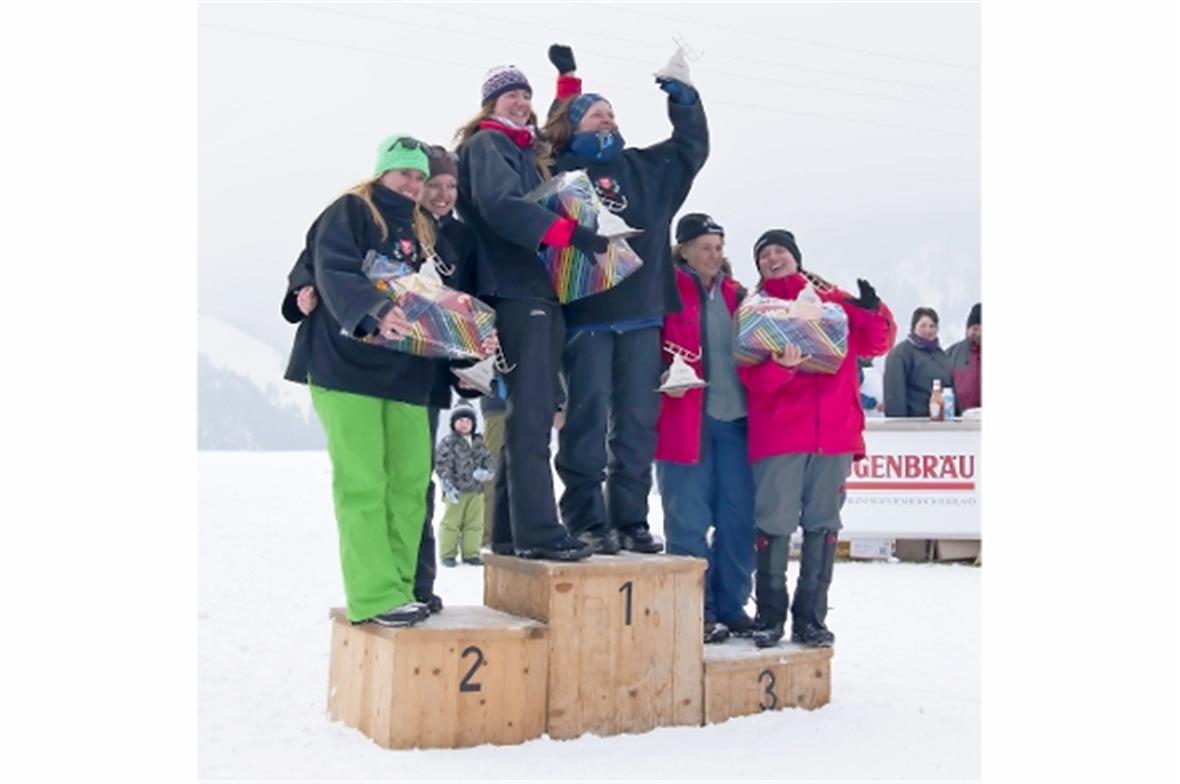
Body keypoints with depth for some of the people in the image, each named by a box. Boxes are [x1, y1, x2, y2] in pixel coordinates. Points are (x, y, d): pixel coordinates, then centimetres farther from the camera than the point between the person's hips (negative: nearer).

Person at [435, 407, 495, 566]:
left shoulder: (478, 442, 11)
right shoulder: (448, 442, -7)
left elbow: (487, 459, 15)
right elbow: (442, 466, -11)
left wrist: (486, 472, -8)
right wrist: (448, 487, -19)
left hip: (476, 490, 5)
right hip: (456, 491, -5)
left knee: (475, 523, 8)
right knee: (451, 522, 0)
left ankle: (470, 553, 17)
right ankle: (448, 554, 8)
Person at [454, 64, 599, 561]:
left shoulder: (529, 152, 27)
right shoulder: (486, 145, 0)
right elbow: (500, 205, -18)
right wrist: (576, 235, -25)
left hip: (542, 292, 9)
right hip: (515, 291, -9)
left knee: (531, 415, 7)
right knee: (531, 415, -14)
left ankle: (511, 531, 11)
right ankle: (538, 531, -16)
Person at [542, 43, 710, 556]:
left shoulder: (643, 167, 19)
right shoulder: (559, 171, 3)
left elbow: (692, 147, 28)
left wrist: (683, 96, 18)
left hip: (642, 313, 5)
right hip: (586, 315, -5)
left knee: (637, 421, 7)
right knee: (588, 417, -3)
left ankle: (630, 519, 14)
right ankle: (585, 520, 4)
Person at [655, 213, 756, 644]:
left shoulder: (735, 294, 16)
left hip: (735, 419, 5)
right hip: (685, 420, -5)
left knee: (739, 519, 7)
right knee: (690, 523, -1)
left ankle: (732, 606, 19)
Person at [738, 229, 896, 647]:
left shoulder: (832, 300, 14)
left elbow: (874, 344, 12)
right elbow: (752, 376, -4)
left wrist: (874, 313, -8)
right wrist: (781, 366, -25)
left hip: (834, 433, 2)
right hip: (777, 436, -2)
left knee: (823, 527, 5)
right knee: (775, 526, -4)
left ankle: (810, 619, 14)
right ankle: (770, 616, 10)